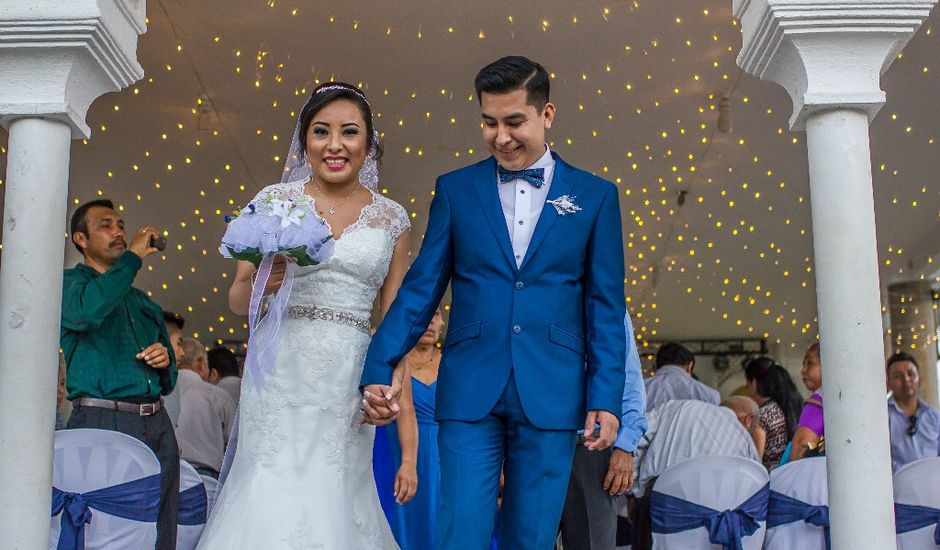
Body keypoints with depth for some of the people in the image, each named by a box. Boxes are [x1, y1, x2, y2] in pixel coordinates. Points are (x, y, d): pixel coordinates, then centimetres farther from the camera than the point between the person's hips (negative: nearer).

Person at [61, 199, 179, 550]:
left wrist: (165, 361, 4)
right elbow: (87, 311, -19)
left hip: (157, 427, 6)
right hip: (102, 422, -6)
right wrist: (133, 257, -8)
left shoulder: (142, 301, 25)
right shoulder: (69, 283, 8)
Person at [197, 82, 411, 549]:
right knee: (275, 496, -6)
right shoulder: (276, 200, 5)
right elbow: (237, 301, 8)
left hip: (350, 379, 1)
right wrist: (259, 283, -15)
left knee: (334, 497, 1)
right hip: (283, 370, -1)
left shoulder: (391, 218, 8)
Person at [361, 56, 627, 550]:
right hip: (469, 391, 0)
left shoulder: (595, 196, 5)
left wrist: (606, 398, -2)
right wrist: (380, 367, -6)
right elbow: (421, 288, 5)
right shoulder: (455, 190, 7)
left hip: (550, 396, 0)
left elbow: (606, 306, 4)